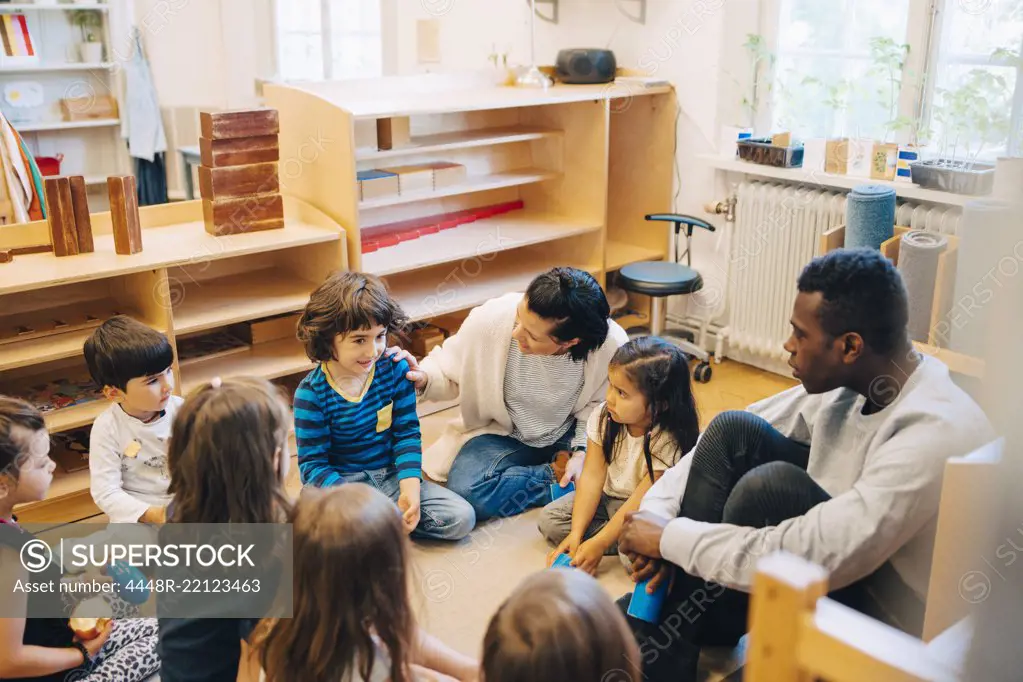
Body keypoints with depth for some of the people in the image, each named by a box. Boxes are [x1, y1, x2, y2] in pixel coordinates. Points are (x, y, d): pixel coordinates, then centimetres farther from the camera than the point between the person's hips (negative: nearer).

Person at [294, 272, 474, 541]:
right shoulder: (311, 394, -14)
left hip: (391, 476, 3)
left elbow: (407, 433, -2)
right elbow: (313, 465, -13)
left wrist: (410, 488, -17)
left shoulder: (395, 370, -6)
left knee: (462, 518, -14)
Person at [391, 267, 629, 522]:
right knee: (465, 490, -28)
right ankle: (557, 473, -8)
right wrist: (424, 378, -30)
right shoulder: (490, 320, -28)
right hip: (503, 433, 0)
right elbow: (450, 372, -9)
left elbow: (597, 406, -7)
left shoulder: (613, 345, -28)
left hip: (569, 434, 0)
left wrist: (582, 451, -19)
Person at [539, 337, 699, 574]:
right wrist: (576, 534, -19)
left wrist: (598, 544, -26)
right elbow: (592, 476, -12)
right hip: (606, 497, 7)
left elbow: (640, 501, -24)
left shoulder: (667, 442, -26)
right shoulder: (603, 417, -11)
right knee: (550, 519, -11)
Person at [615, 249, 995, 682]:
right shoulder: (848, 377, -7)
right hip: (837, 558, 7)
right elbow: (728, 443, -1)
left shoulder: (934, 436, -31)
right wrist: (657, 515, -15)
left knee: (771, 485, -31)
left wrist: (670, 538, -26)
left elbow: (810, 560, -35)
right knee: (735, 432, -12)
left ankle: (663, 646, -6)